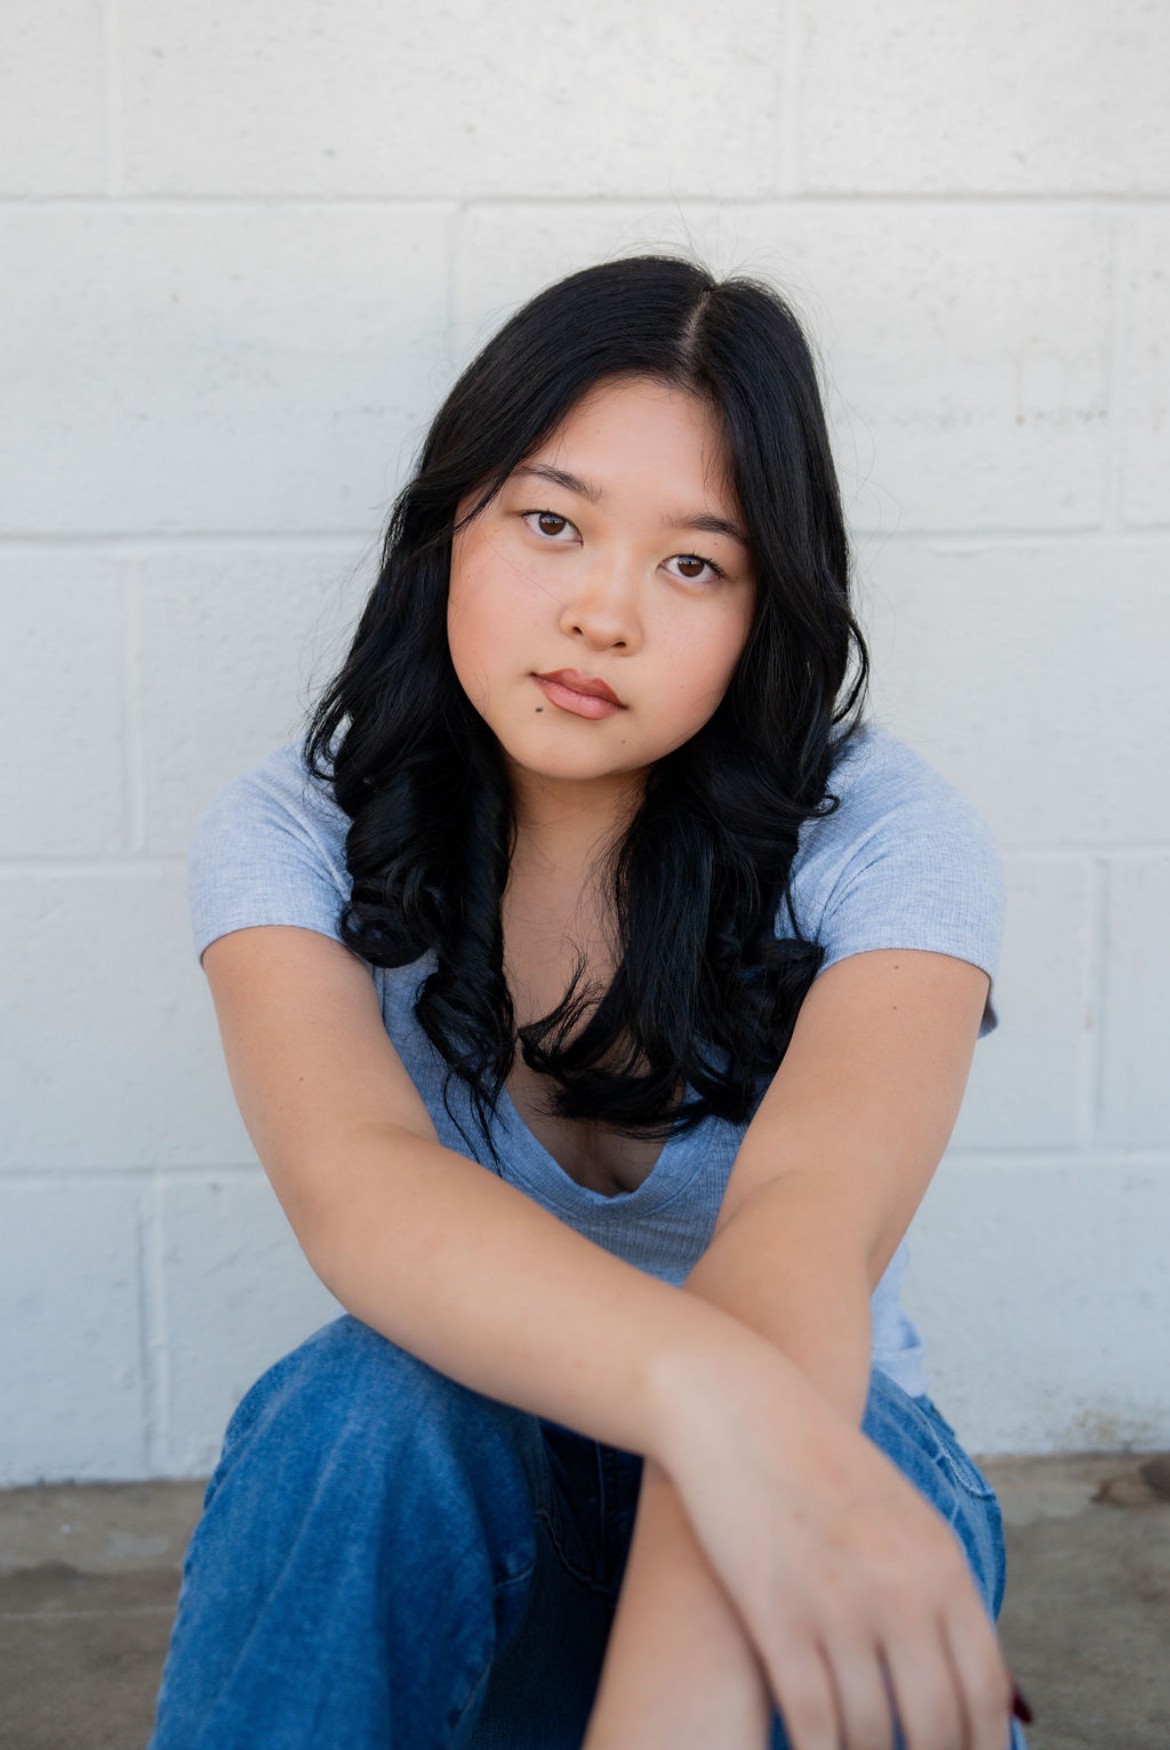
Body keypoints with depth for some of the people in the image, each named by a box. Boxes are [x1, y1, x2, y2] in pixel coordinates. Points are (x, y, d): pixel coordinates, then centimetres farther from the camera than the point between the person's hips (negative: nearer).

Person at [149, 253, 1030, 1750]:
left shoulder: (883, 841, -14)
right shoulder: (296, 837, -11)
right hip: (433, 1504, 2)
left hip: (817, 1453, -1)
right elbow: (356, 1181, -31)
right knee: (376, 1402, -33)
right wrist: (708, 1389, -52)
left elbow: (806, 1217, -33)